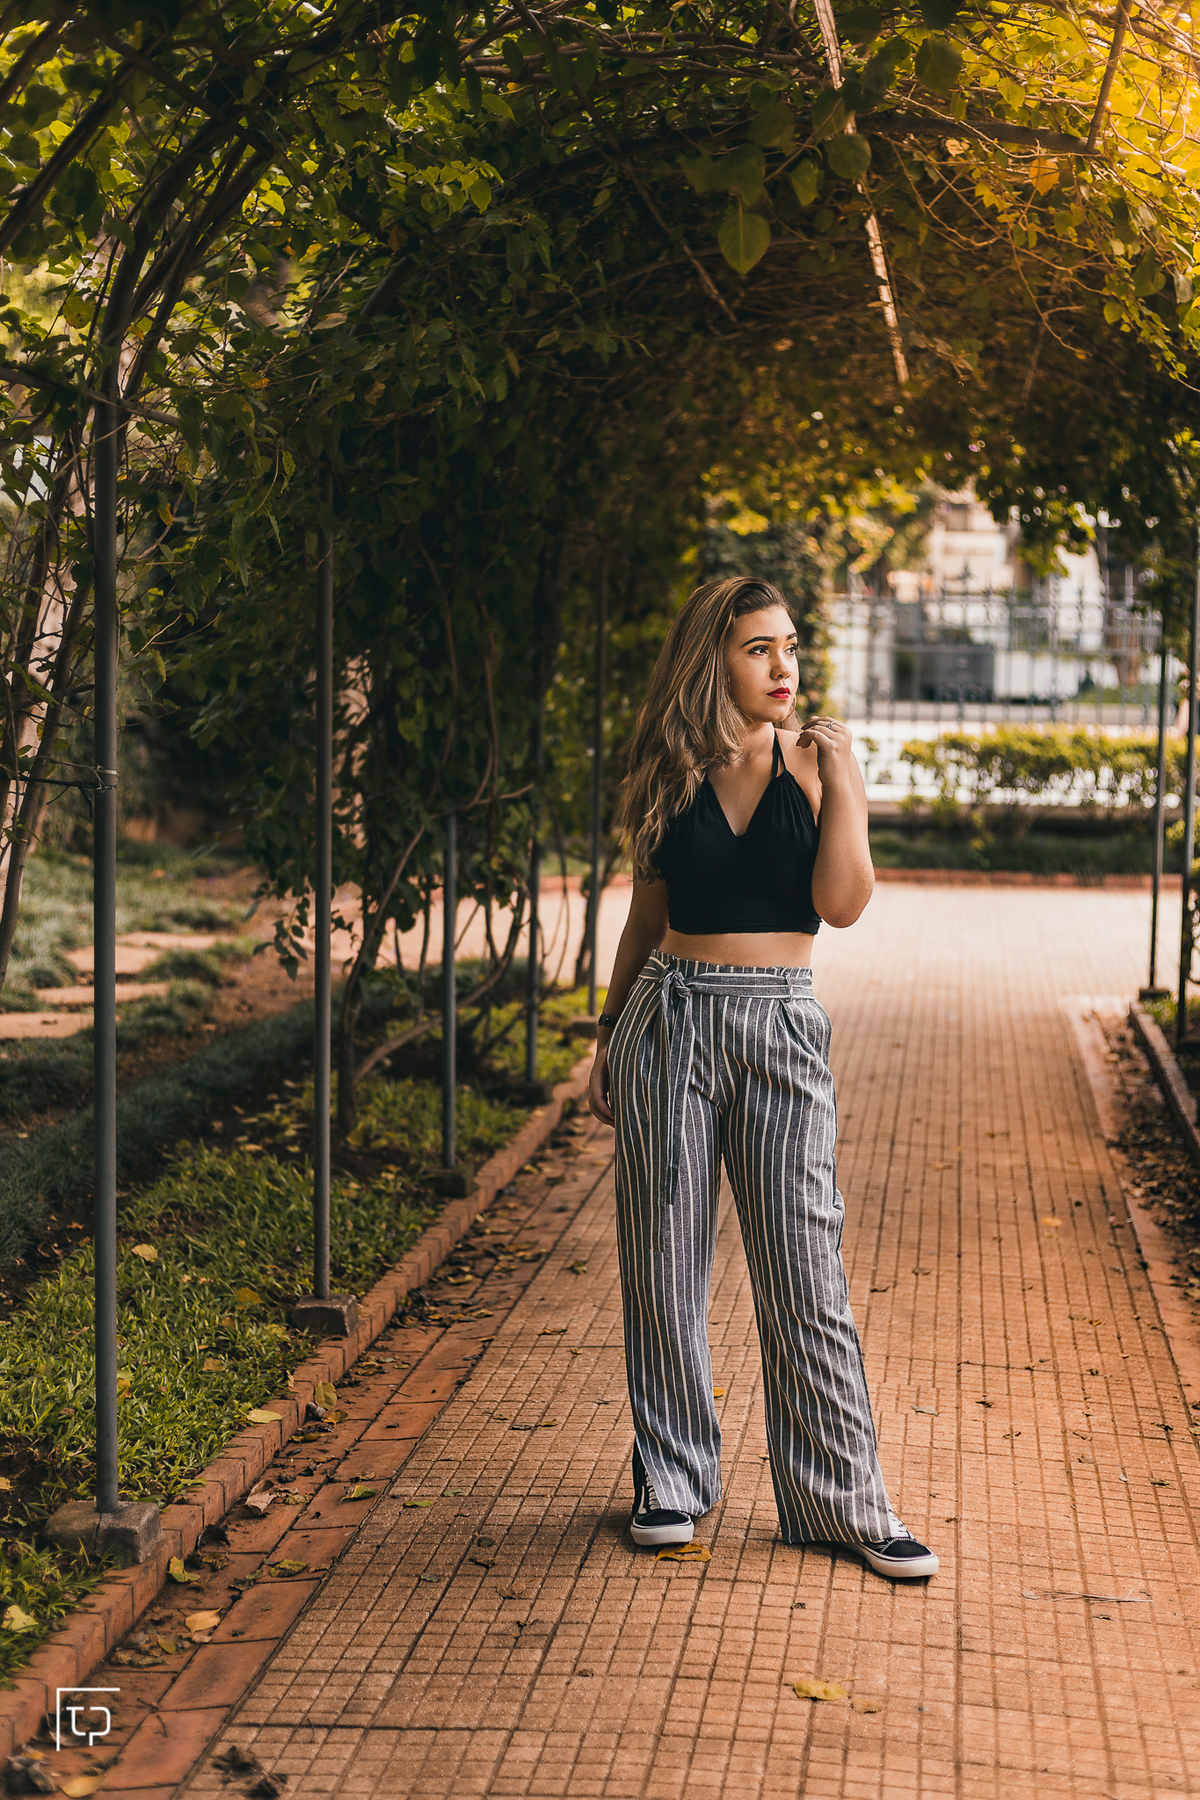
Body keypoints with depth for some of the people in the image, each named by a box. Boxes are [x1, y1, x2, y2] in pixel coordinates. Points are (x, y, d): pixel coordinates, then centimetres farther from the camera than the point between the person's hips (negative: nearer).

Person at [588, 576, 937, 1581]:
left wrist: (840, 781, -15)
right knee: (665, 1257, 5)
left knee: (804, 1264, -3)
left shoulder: (817, 764, 2)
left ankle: (844, 1499, 7)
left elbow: (843, 903, -10)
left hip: (782, 1025, -1)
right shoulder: (671, 778, 6)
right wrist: (609, 1040, 15)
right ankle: (673, 1479, 19)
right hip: (671, 1020, 2)